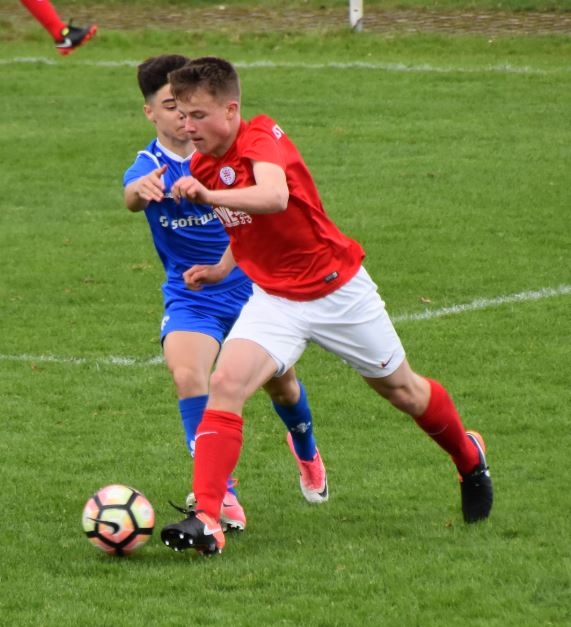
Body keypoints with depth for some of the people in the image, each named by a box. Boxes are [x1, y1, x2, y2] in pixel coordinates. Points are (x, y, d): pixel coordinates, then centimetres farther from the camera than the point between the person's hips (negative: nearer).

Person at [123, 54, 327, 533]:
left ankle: (306, 451, 52)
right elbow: (133, 195, -40)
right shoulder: (150, 166, -16)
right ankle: (221, 496, -28)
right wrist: (140, 190, -66)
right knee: (186, 374, -28)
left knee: (281, 385, 16)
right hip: (190, 296, -2)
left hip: (250, 284, 2)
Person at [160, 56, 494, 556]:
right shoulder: (202, 166, -1)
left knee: (401, 391, 15)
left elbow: (274, 198, -46)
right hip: (273, 298, 5)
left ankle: (469, 457, 45)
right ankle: (206, 519, -26)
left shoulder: (262, 137, -22)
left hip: (338, 289, -5)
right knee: (225, 385, -21)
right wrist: (221, 269, 4)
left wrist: (210, 196, -59)